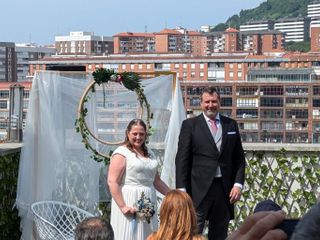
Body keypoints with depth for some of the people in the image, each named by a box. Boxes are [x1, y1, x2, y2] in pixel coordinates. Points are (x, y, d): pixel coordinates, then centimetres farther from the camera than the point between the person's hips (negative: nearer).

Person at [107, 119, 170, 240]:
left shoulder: (148, 154, 16)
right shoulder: (121, 153, -7)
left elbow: (156, 180, 24)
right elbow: (112, 182, -15)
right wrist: (122, 206, -21)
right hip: (130, 203, -7)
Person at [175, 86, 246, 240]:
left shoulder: (231, 125, 12)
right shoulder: (190, 125, 3)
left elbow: (239, 158, 13)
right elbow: (182, 159, -1)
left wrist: (238, 184, 1)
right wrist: (181, 189, -8)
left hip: (225, 188, 4)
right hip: (199, 189, -3)